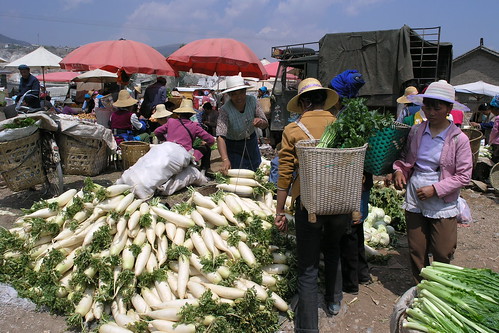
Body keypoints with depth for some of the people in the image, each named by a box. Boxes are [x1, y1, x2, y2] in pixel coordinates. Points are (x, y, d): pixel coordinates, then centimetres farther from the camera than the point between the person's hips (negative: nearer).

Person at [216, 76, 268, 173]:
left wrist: (260, 122, -37)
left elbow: (265, 124, -12)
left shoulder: (252, 100, -15)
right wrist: (225, 160, -55)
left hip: (252, 141, 5)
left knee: (257, 171, 18)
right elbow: (220, 137, -40)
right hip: (233, 147, -4)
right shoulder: (225, 110, -28)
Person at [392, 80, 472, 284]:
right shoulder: (416, 132, 2)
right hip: (414, 201, 3)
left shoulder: (459, 139, -9)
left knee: (442, 255, 6)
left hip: (443, 205, -3)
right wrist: (399, 171, -5)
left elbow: (463, 176, -8)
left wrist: (435, 189, -17)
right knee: (416, 252, 13)